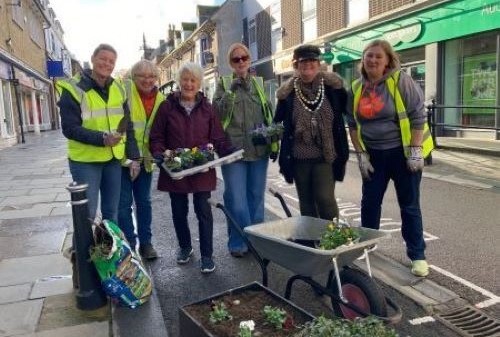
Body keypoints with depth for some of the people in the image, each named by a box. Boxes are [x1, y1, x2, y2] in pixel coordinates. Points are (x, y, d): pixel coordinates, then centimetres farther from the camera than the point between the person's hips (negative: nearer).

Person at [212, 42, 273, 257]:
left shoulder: (259, 83, 13)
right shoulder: (224, 83, 4)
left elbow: (269, 114, 17)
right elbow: (218, 112, -8)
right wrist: (232, 89, -17)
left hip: (259, 150, 3)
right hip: (233, 150, -3)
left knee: (256, 197, 12)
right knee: (236, 200, -3)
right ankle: (238, 243, 13)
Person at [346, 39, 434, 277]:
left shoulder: (401, 81, -12)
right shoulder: (356, 88, 1)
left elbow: (418, 116, -13)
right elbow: (353, 124, 5)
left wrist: (415, 151, -15)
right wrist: (361, 155, 1)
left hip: (403, 152, -4)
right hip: (374, 155, 4)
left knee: (409, 205, 4)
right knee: (369, 203, 10)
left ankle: (417, 255, 17)